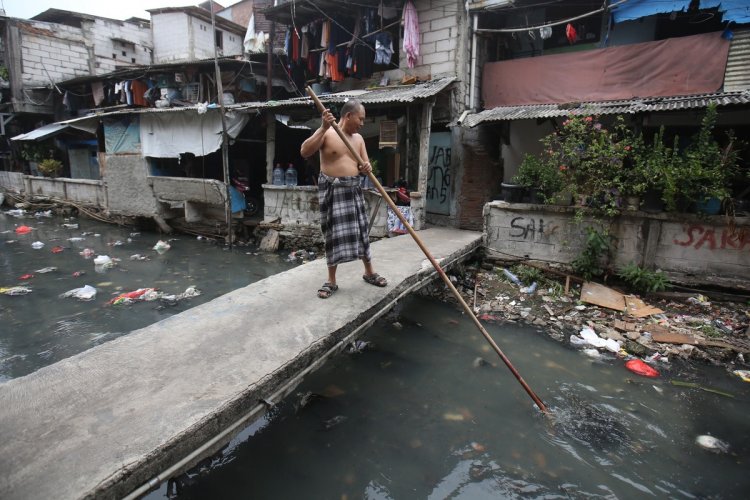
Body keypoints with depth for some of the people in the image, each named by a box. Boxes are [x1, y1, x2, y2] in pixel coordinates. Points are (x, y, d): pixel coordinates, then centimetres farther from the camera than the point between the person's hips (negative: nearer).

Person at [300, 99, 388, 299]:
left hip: (353, 189, 5)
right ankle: (331, 281, 11)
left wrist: (367, 168, -11)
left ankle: (369, 272, 26)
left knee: (360, 231, 10)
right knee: (334, 233, -2)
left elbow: (365, 164, 14)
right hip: (332, 189, -5)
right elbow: (304, 152, -22)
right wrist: (323, 128, -28)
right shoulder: (326, 133, -8)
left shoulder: (358, 138, 10)